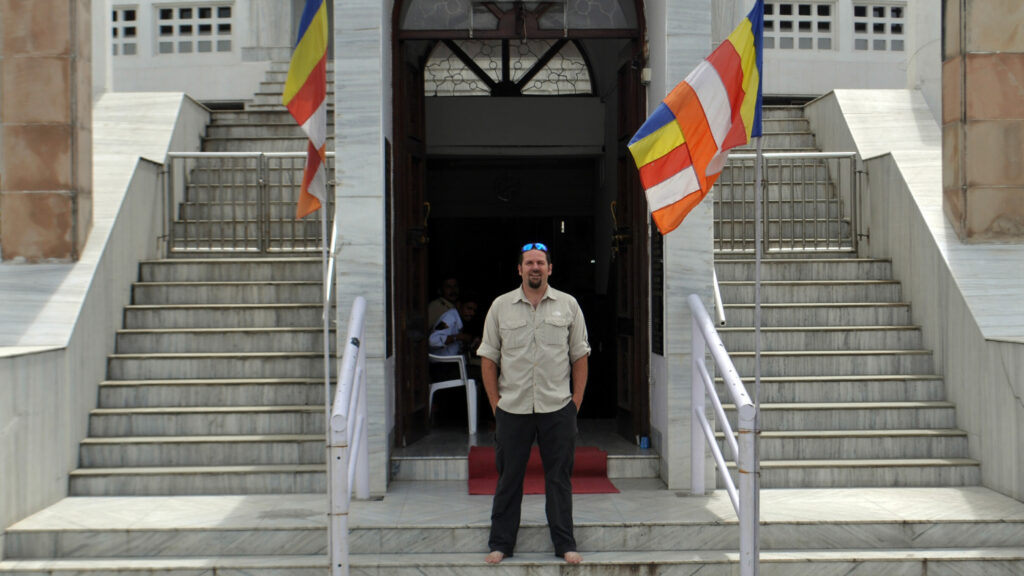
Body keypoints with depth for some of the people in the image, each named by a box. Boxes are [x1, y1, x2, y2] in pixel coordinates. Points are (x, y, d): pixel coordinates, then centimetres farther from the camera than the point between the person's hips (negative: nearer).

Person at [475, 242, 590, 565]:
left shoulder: (568, 305, 6)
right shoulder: (501, 307, 4)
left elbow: (580, 356, 7)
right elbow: (488, 357, 5)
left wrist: (577, 400, 1)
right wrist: (495, 402, 0)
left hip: (558, 408, 0)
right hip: (512, 408, 0)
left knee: (559, 477, 6)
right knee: (508, 477, 7)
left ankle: (565, 545, 17)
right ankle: (501, 544, 18)